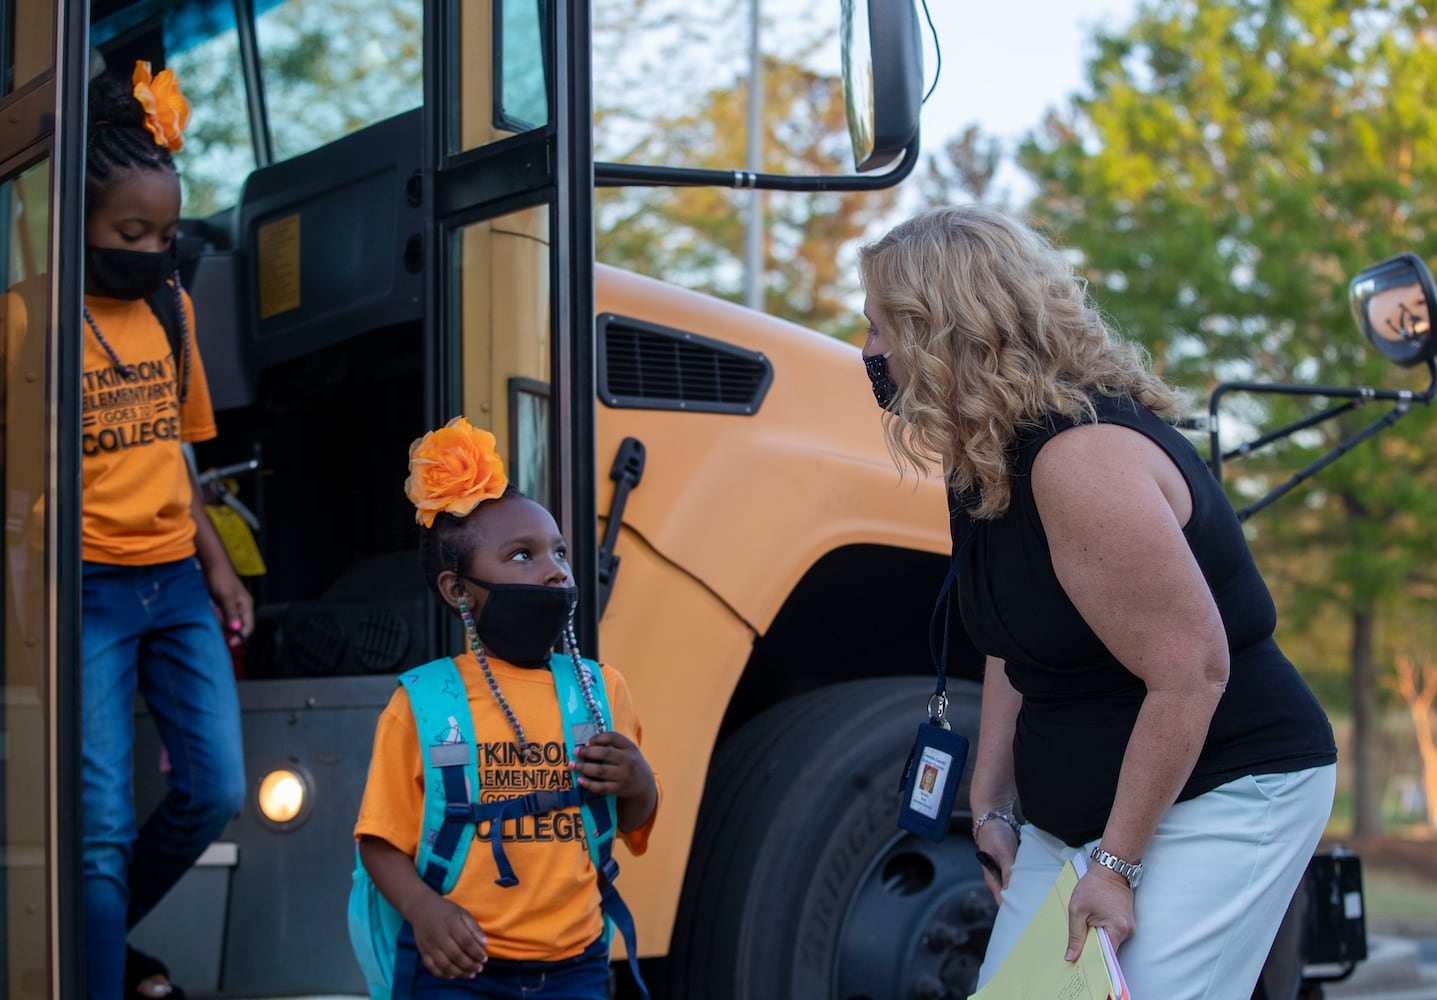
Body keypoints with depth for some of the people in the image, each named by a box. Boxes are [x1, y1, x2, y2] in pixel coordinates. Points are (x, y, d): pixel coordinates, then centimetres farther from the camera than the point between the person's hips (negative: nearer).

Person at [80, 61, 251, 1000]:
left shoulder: (170, 307, 8)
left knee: (216, 791, 10)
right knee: (103, 828, -5)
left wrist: (217, 567, 13)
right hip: (87, 592, -7)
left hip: (175, 582, 7)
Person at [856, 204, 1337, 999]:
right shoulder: (987, 461, 4)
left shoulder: (1082, 459, -25)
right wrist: (989, 805, 7)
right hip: (1075, 813, 9)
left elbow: (1192, 672, -26)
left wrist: (1117, 865, -22)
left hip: (1224, 797, -9)